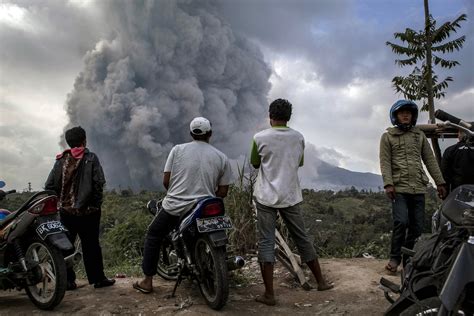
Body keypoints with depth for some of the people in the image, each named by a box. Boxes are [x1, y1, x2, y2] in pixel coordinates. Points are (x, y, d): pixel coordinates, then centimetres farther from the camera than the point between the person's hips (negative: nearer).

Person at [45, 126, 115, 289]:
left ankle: (67, 280, 15)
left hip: (66, 210, 3)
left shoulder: (61, 160, 3)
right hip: (88, 210, -3)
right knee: (91, 245, 6)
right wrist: (96, 202, -1)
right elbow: (99, 182, -14)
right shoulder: (91, 158, -7)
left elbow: (49, 185, 0)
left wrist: (59, 201, 13)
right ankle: (98, 278, 15)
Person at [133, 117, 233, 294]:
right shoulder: (222, 158, 2)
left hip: (174, 206, -1)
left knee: (153, 236, 22)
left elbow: (165, 181, 0)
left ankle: (147, 281, 25)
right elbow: (222, 192, 2)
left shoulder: (178, 150, 1)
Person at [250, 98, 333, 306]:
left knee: (266, 243, 1)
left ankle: (269, 294, 2)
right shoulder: (298, 138, 3)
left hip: (266, 196, -3)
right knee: (302, 239, 15)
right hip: (290, 196, 3)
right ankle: (321, 281, 28)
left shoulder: (260, 138, -6)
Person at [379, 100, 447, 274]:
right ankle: (394, 258, 1)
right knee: (401, 222, -16)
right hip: (399, 188, -4)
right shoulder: (387, 136, 6)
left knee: (417, 226, 4)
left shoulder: (419, 135, 17)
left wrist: (440, 182, 9)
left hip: (418, 188, 4)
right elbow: (385, 162, -3)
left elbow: (430, 160, 15)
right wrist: (388, 184, -15)